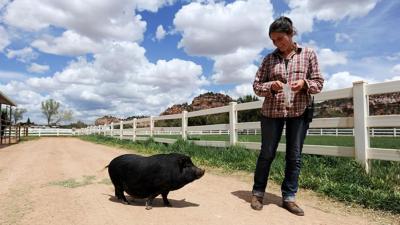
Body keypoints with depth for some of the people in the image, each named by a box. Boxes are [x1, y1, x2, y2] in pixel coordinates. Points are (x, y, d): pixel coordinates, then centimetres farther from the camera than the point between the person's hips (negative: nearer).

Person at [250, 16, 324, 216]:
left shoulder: (308, 54, 5)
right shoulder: (269, 59, 5)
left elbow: (318, 82, 5)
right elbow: (256, 86, 4)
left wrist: (304, 83, -16)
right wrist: (271, 86, -15)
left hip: (299, 112, 1)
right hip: (272, 111, 0)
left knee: (294, 156, 4)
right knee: (267, 154, 5)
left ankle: (289, 197, 17)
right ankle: (257, 193, 19)